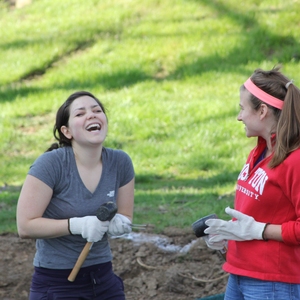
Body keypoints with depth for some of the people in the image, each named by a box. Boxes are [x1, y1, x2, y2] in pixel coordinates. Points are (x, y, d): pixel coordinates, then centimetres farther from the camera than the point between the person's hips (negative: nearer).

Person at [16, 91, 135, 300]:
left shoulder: (120, 163, -4)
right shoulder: (51, 164, -16)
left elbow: (126, 217, 8)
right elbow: (26, 226, -17)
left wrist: (118, 223, -15)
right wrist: (78, 225, -28)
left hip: (104, 277, 4)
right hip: (57, 283, -4)